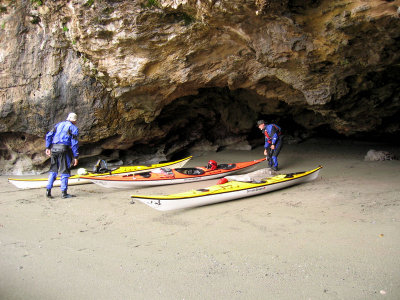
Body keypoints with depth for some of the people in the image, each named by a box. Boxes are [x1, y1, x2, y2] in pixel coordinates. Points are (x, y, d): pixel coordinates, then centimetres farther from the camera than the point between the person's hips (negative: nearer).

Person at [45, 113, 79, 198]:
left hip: (54, 148, 5)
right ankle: (64, 193, 3)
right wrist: (75, 157, -3)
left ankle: (48, 190, 11)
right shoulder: (74, 128, 4)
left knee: (53, 170, 14)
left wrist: (47, 147, 14)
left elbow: (48, 135, 11)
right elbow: (74, 143, -4)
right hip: (64, 149, -5)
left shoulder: (59, 124, 20)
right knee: (65, 171, 2)